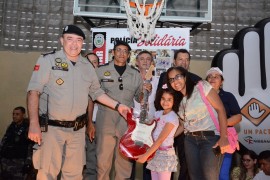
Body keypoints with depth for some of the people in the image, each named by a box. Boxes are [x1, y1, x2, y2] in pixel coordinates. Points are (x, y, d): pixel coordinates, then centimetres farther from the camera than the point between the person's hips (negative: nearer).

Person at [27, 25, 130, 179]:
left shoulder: (88, 66, 8)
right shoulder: (48, 60, -6)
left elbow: (96, 92, 17)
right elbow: (33, 91, -11)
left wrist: (117, 106, 8)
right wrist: (34, 124, -19)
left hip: (78, 129, 4)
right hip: (51, 127, -4)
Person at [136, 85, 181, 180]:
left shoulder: (172, 117, -17)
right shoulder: (158, 113, 5)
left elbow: (160, 140, -21)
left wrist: (145, 155, -22)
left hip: (165, 154, -7)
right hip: (155, 152, 7)